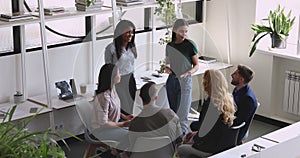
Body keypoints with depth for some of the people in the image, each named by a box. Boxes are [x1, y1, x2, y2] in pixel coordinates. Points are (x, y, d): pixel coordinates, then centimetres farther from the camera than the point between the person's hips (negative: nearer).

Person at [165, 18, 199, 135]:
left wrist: (189, 72, -20)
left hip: (185, 81, -4)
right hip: (171, 80, 4)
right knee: (173, 111, 10)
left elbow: (196, 65, -1)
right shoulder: (169, 46, 6)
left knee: (182, 114, -6)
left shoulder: (190, 45, -7)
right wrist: (167, 68, -4)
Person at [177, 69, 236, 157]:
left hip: (213, 148, -9)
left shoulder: (214, 103, -28)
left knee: (180, 150, 9)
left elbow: (204, 132, -21)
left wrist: (192, 140, -2)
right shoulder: (228, 99, 0)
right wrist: (197, 133, 13)